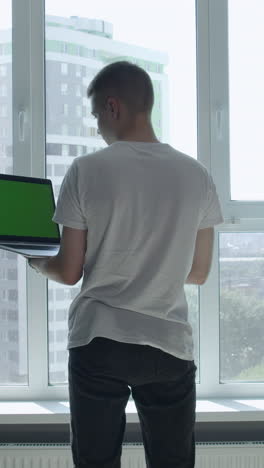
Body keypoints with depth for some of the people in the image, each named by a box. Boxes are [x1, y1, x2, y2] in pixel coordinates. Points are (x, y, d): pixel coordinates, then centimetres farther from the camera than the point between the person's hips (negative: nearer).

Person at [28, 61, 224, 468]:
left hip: (97, 345, -1)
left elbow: (69, 273, -2)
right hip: (170, 345, 2)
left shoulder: (86, 171, -7)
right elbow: (199, 272, 8)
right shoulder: (196, 175, 0)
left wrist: (36, 262, 19)